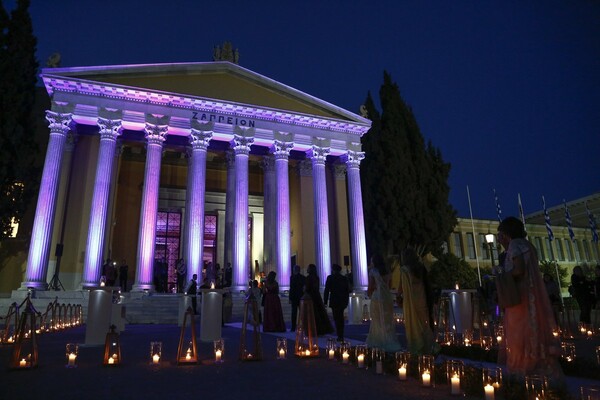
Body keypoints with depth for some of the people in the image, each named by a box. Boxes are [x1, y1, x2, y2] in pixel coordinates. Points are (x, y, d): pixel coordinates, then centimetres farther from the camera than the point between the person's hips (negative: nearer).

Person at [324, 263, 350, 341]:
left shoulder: (330, 278, -7)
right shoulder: (344, 278, 7)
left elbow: (327, 290, -8)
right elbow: (348, 290, 11)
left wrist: (325, 301, -2)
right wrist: (346, 301, 18)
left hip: (334, 301, -5)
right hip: (342, 301, 5)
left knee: (337, 319, -1)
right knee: (341, 318, 16)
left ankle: (340, 336, -5)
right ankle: (341, 336, 21)